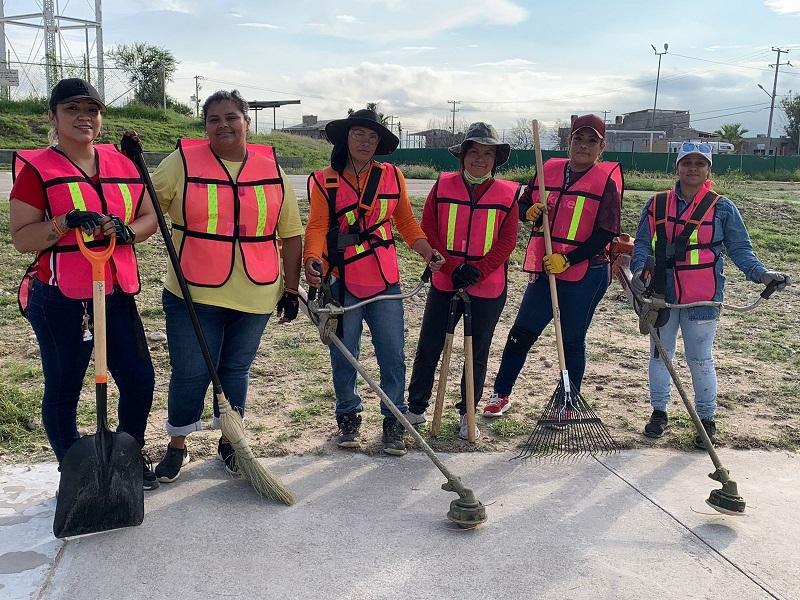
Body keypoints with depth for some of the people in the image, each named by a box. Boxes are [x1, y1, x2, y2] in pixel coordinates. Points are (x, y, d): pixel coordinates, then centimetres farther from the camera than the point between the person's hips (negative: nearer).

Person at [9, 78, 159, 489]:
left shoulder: (121, 163, 8)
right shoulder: (36, 168, -6)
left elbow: (149, 217, 11)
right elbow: (21, 238, -9)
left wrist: (126, 231, -10)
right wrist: (67, 222, -25)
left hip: (116, 294, 5)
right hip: (60, 300, -5)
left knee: (140, 380, 9)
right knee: (63, 390, 8)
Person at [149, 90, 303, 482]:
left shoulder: (271, 169, 4)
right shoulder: (182, 162, -1)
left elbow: (291, 233, 8)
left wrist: (290, 288, 7)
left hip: (254, 298, 2)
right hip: (194, 295, -2)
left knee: (235, 372, 14)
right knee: (190, 373, 3)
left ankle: (228, 442, 33)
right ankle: (177, 445, 25)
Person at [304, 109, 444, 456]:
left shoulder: (392, 176, 6)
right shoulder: (325, 181, -1)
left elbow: (406, 222, 9)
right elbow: (317, 227, -10)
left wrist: (428, 253, -7)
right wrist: (313, 260, -29)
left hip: (385, 282, 2)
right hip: (341, 283, -1)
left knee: (393, 357, 3)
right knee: (344, 357, 10)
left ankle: (393, 423, 18)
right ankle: (348, 418, 29)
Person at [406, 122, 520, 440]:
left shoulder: (507, 194, 0)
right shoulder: (443, 186, 1)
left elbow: (507, 242, -4)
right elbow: (428, 232, -3)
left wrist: (477, 270, -15)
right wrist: (453, 268, -13)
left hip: (488, 289, 0)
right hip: (444, 283, 0)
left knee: (477, 353, 10)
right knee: (428, 348, 6)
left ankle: (467, 414, 26)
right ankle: (416, 409, 22)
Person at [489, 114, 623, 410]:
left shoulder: (607, 180, -7)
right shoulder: (549, 170, 6)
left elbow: (606, 233, -12)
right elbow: (523, 205, 17)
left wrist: (567, 260, -19)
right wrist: (530, 211, -8)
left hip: (585, 275, -4)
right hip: (545, 270, 4)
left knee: (572, 340, 7)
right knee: (521, 333, 8)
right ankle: (501, 393, 24)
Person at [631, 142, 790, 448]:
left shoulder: (723, 208, 0)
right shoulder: (657, 205, 5)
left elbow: (740, 248, 1)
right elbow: (642, 244, 4)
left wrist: (760, 274, -16)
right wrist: (638, 270, -15)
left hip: (703, 298, -2)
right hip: (662, 294, 3)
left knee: (700, 359, 3)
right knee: (660, 354, 13)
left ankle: (707, 419, 18)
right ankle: (659, 411, 29)